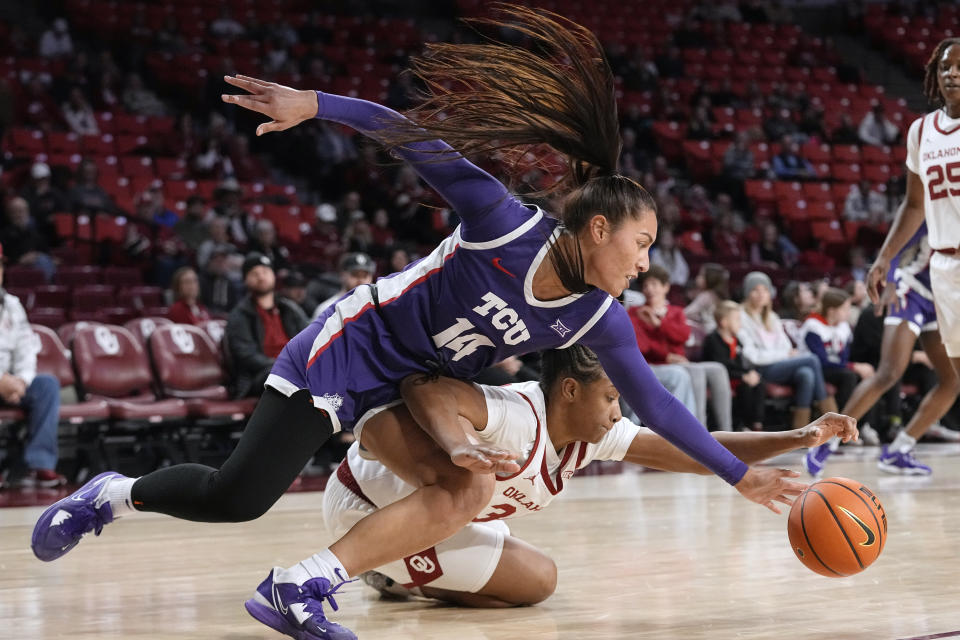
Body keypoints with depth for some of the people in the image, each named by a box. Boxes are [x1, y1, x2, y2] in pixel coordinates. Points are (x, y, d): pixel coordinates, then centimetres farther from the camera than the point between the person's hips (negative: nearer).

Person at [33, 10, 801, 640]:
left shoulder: (599, 319, -7)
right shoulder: (508, 226, -25)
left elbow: (656, 405, -4)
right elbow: (420, 140, -23)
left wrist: (742, 475, -8)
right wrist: (312, 104, -32)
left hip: (418, 384, 6)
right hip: (350, 350, -6)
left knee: (470, 487, -23)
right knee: (236, 496, -12)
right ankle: (116, 494, 17)